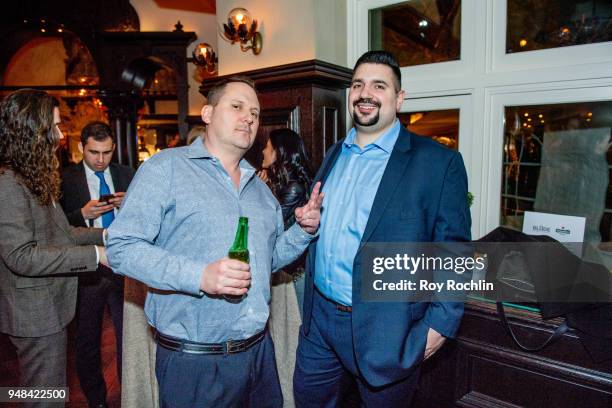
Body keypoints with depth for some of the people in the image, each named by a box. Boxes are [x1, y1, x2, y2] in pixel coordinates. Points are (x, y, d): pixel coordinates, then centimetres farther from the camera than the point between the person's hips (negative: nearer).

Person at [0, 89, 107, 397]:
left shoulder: (32, 178, 12)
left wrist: (103, 235, 4)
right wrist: (94, 254, -25)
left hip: (49, 307, 10)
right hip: (36, 314, -10)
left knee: (50, 391, 24)